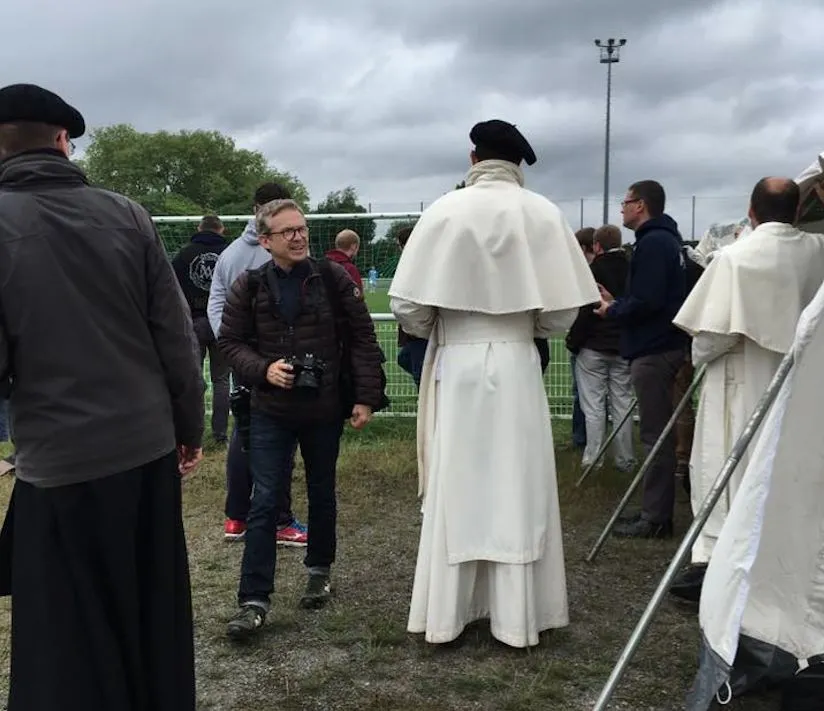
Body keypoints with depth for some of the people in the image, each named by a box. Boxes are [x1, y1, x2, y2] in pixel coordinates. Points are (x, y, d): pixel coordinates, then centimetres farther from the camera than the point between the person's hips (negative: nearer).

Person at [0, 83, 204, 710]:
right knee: (156, 617, 20)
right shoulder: (127, 215, 0)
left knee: (70, 644, 12)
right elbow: (177, 338, 1)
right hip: (149, 449, 4)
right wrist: (189, 429, 12)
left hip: (60, 461, -3)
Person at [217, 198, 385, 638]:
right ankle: (254, 599, 4)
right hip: (270, 411, 0)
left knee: (322, 494, 16)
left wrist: (366, 397, -8)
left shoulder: (333, 279, -4)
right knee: (264, 502, -2)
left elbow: (362, 339, -3)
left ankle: (319, 570, 36)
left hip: (325, 409, 1)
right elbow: (230, 341, 3)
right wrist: (263, 369, -16)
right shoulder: (249, 286, -2)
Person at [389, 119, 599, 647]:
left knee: (455, 491, 8)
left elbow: (407, 306, -8)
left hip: (457, 367, 0)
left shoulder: (445, 211, -6)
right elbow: (563, 312, -5)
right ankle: (518, 617, 18)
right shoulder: (544, 215, -3)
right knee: (518, 491, 9)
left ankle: (444, 615, 18)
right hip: (517, 366, 1)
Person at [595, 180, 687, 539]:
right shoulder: (664, 239, 17)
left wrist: (612, 311, -7)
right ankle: (655, 511, 21)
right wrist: (617, 304, 12)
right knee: (657, 433, 13)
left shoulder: (653, 243, -14)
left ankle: (655, 518, 1)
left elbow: (646, 302, -23)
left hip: (653, 350, -10)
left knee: (655, 435, -6)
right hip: (660, 345, 11)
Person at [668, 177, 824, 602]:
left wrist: (699, 353, 1)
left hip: (742, 382, -5)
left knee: (724, 467, -1)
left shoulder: (734, 257, -16)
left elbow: (716, 330, -17)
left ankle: (713, 559, -5)